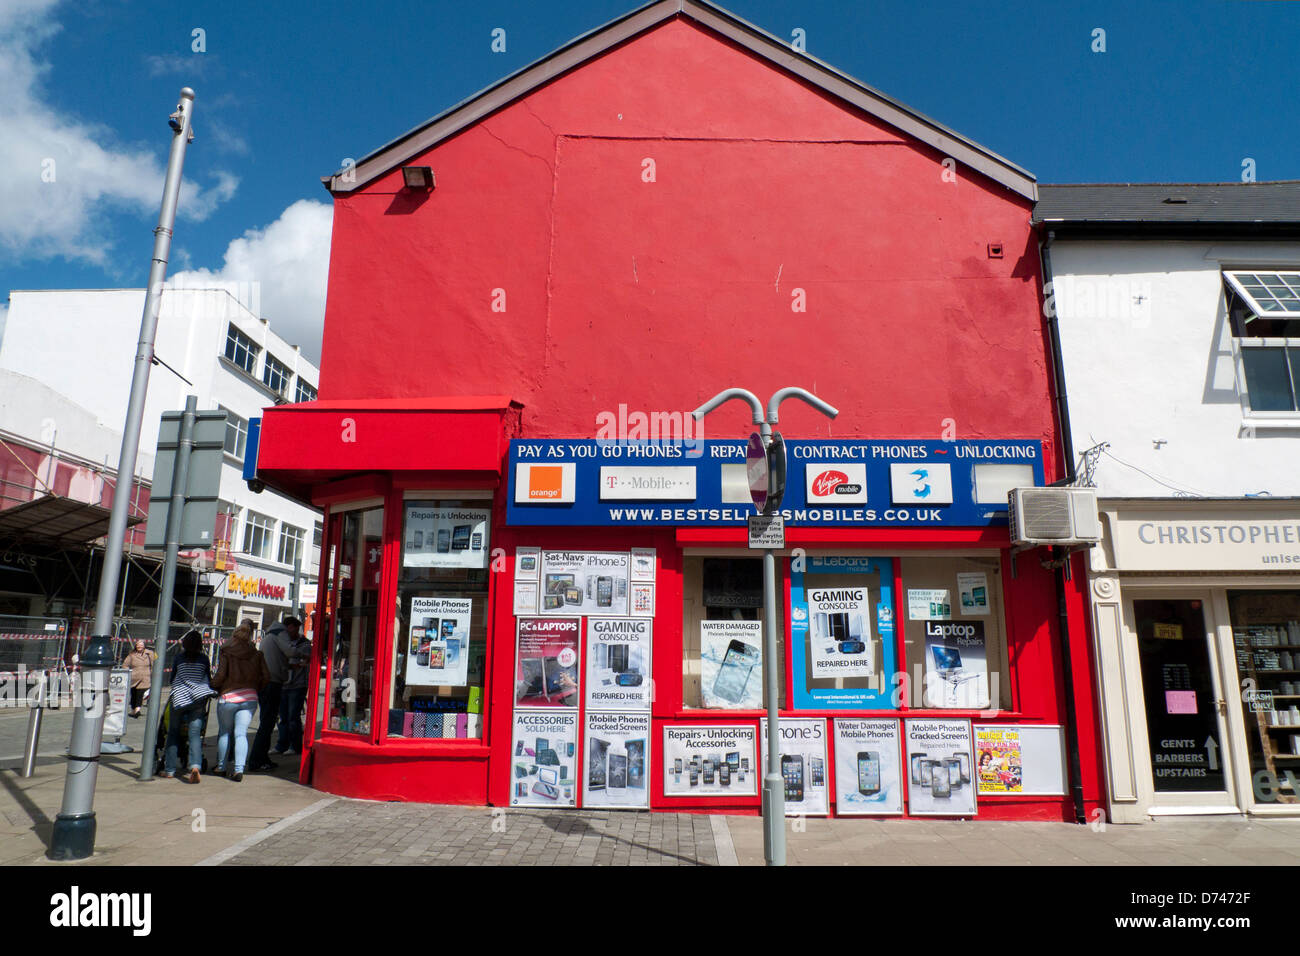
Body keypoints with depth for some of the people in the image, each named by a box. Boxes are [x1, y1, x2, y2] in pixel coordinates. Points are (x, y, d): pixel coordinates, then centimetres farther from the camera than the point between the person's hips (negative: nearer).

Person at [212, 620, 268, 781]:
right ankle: (239, 768, -8)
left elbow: (220, 676, -11)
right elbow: (266, 677, 1)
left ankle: (221, 766, 25)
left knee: (224, 732, 16)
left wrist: (213, 686, 9)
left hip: (228, 698, -2)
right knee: (241, 734, 3)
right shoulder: (257, 654, 3)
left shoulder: (227, 653, -5)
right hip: (249, 699, 2)